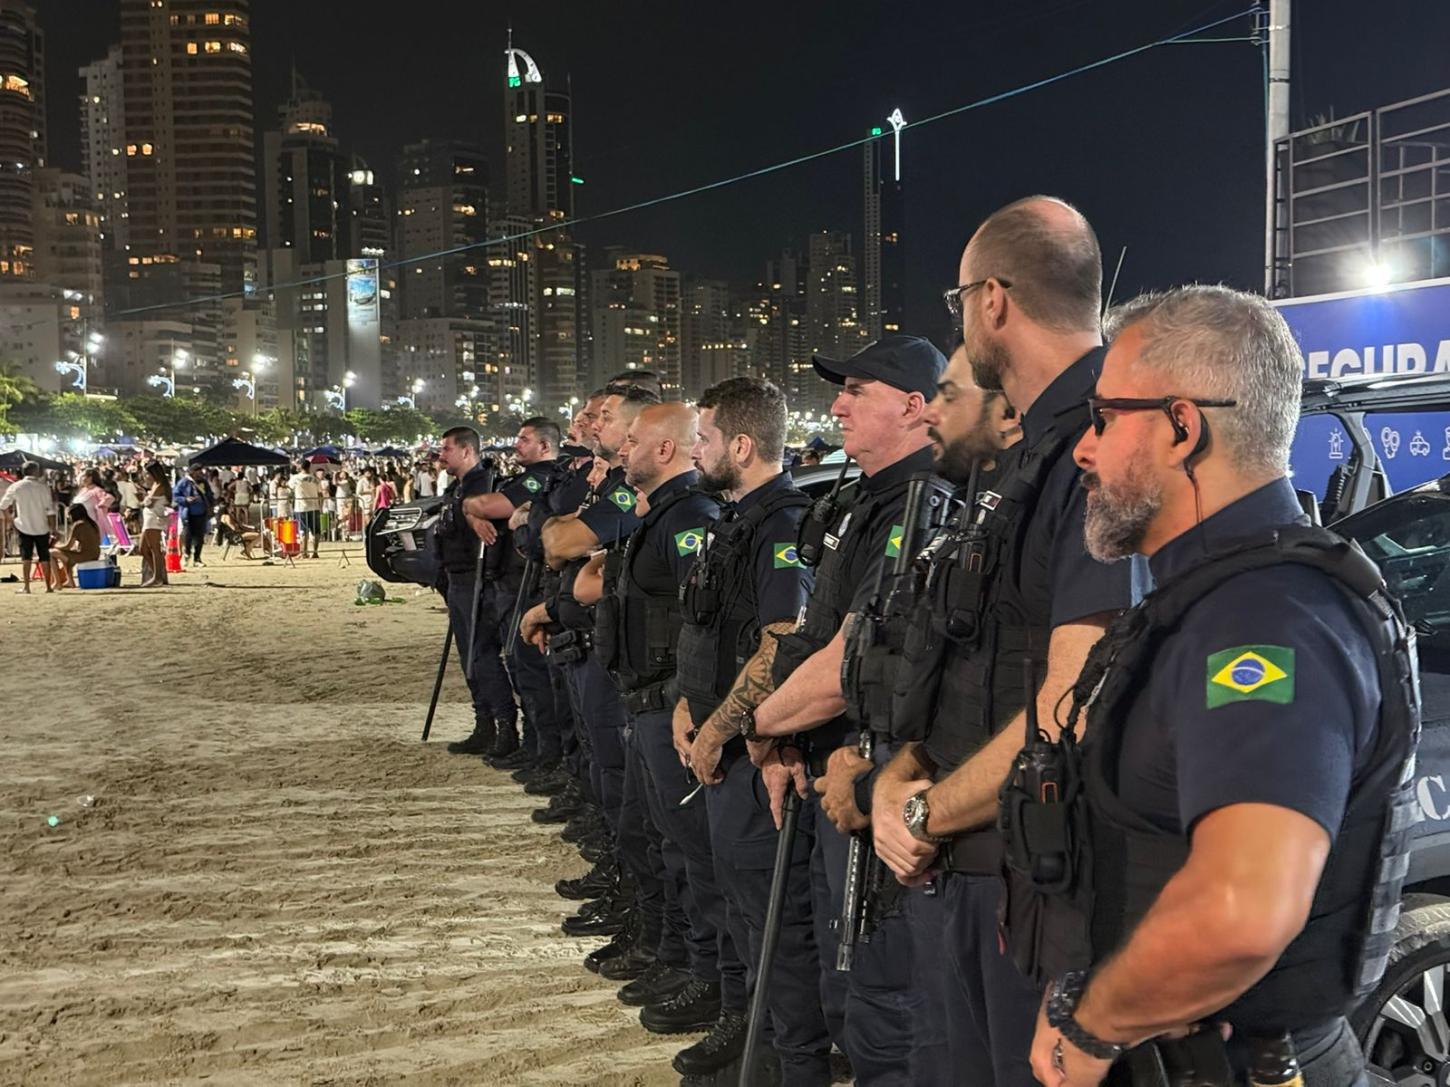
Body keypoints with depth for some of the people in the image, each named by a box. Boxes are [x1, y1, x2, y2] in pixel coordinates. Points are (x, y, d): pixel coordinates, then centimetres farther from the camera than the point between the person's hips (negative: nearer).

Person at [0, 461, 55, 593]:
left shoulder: (16, 487, -2)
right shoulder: (44, 487, -3)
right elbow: (50, 510, -2)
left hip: (24, 527, 0)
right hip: (42, 527, 0)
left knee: (26, 557, 3)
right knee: (44, 557, 8)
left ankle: (26, 587, -2)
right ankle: (48, 586, 10)